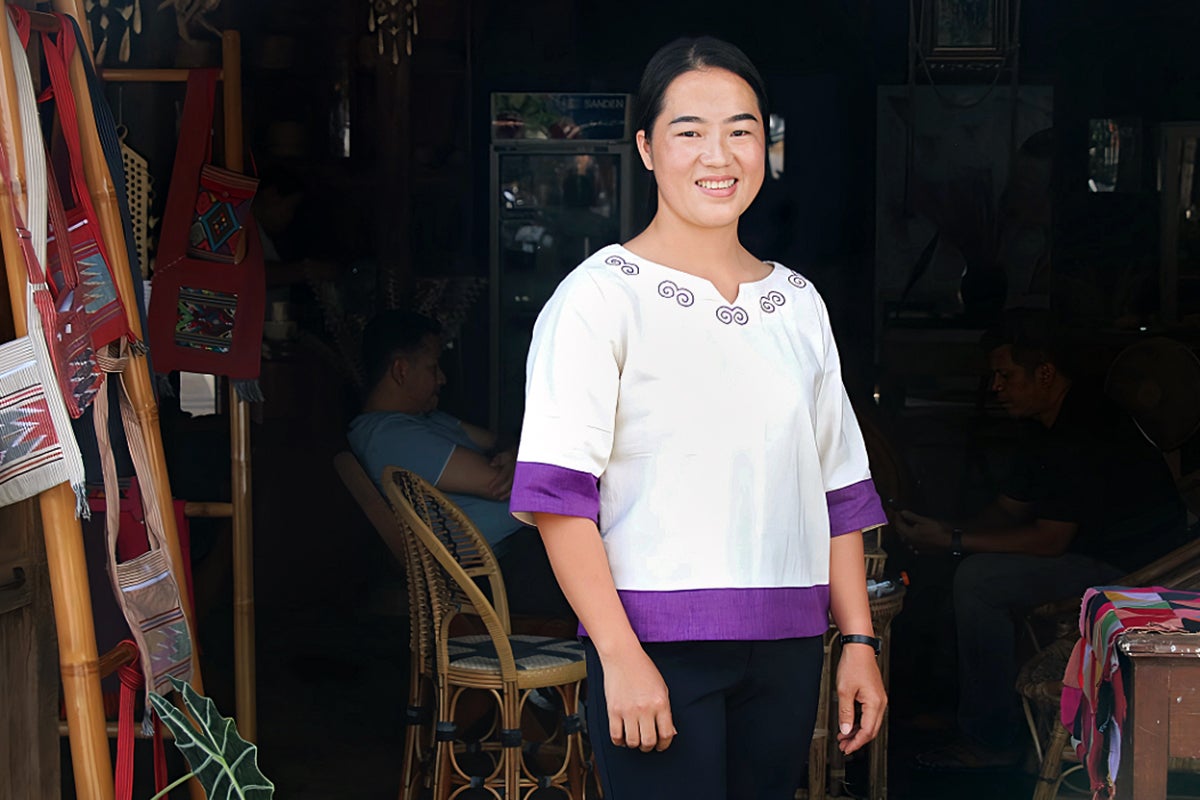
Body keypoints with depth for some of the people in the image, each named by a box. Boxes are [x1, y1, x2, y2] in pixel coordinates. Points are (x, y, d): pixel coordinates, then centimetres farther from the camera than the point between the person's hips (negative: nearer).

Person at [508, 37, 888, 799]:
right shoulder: (602, 296, -4)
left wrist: (860, 641, 10)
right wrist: (620, 657, -16)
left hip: (785, 647, 5)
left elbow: (839, 488, 16)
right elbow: (559, 494, -11)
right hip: (659, 643, -5)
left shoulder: (799, 304, 14)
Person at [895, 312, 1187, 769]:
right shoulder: (1048, 429, 11)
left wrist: (953, 541, -19)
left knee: (979, 581, -20)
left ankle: (991, 741, -11)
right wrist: (946, 533, -4)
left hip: (1132, 571, -11)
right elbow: (1008, 510, 13)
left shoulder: (1086, 433, -22)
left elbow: (1048, 540, -23)